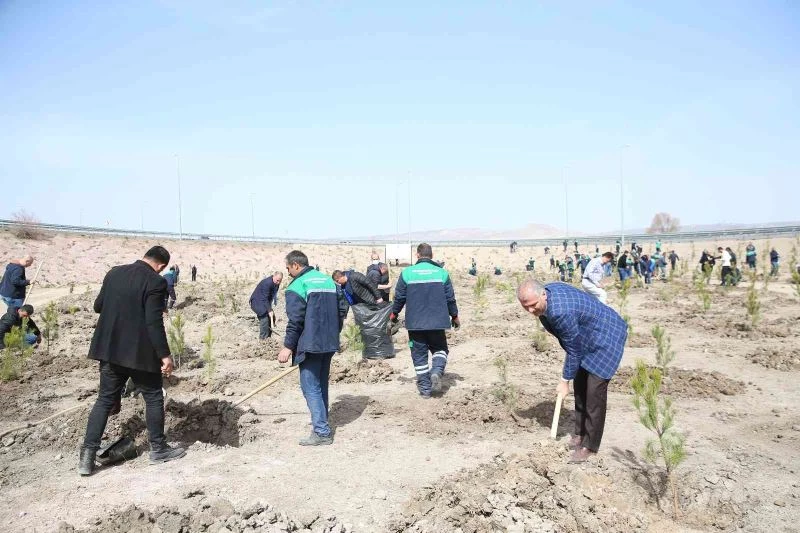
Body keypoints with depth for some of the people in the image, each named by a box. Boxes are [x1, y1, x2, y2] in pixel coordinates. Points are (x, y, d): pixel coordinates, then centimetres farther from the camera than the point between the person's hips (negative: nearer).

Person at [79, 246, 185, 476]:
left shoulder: (114, 273, 4)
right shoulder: (155, 282, -16)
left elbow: (97, 306, 15)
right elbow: (154, 323, -21)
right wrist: (164, 355, -17)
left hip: (110, 349, 6)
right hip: (140, 352, -6)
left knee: (105, 400, 14)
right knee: (153, 398, 10)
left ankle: (87, 456, 12)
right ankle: (158, 448, 19)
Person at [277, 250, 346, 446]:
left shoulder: (297, 286, -11)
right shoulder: (328, 280, 13)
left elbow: (295, 320, -16)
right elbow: (342, 309, 15)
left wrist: (288, 346, -11)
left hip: (310, 345, -8)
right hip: (329, 344, 8)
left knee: (311, 388, -2)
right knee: (322, 385, 20)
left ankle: (322, 433, -3)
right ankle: (321, 422, 32)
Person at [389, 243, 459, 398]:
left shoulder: (407, 273, -3)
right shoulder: (442, 273, -1)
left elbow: (399, 298, 1)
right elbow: (450, 298, 4)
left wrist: (393, 318, 14)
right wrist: (455, 317, 20)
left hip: (415, 323, 0)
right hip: (437, 322, 1)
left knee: (419, 355, 10)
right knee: (440, 349, 18)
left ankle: (425, 388, 12)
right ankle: (436, 371, -9)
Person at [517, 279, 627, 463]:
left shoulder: (561, 312, -37)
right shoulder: (546, 291, -11)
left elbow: (573, 350, -24)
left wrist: (564, 381, -13)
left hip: (606, 337, -10)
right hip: (588, 338, 10)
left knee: (594, 392, -9)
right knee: (579, 387, 13)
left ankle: (590, 446, 3)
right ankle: (580, 434, 26)